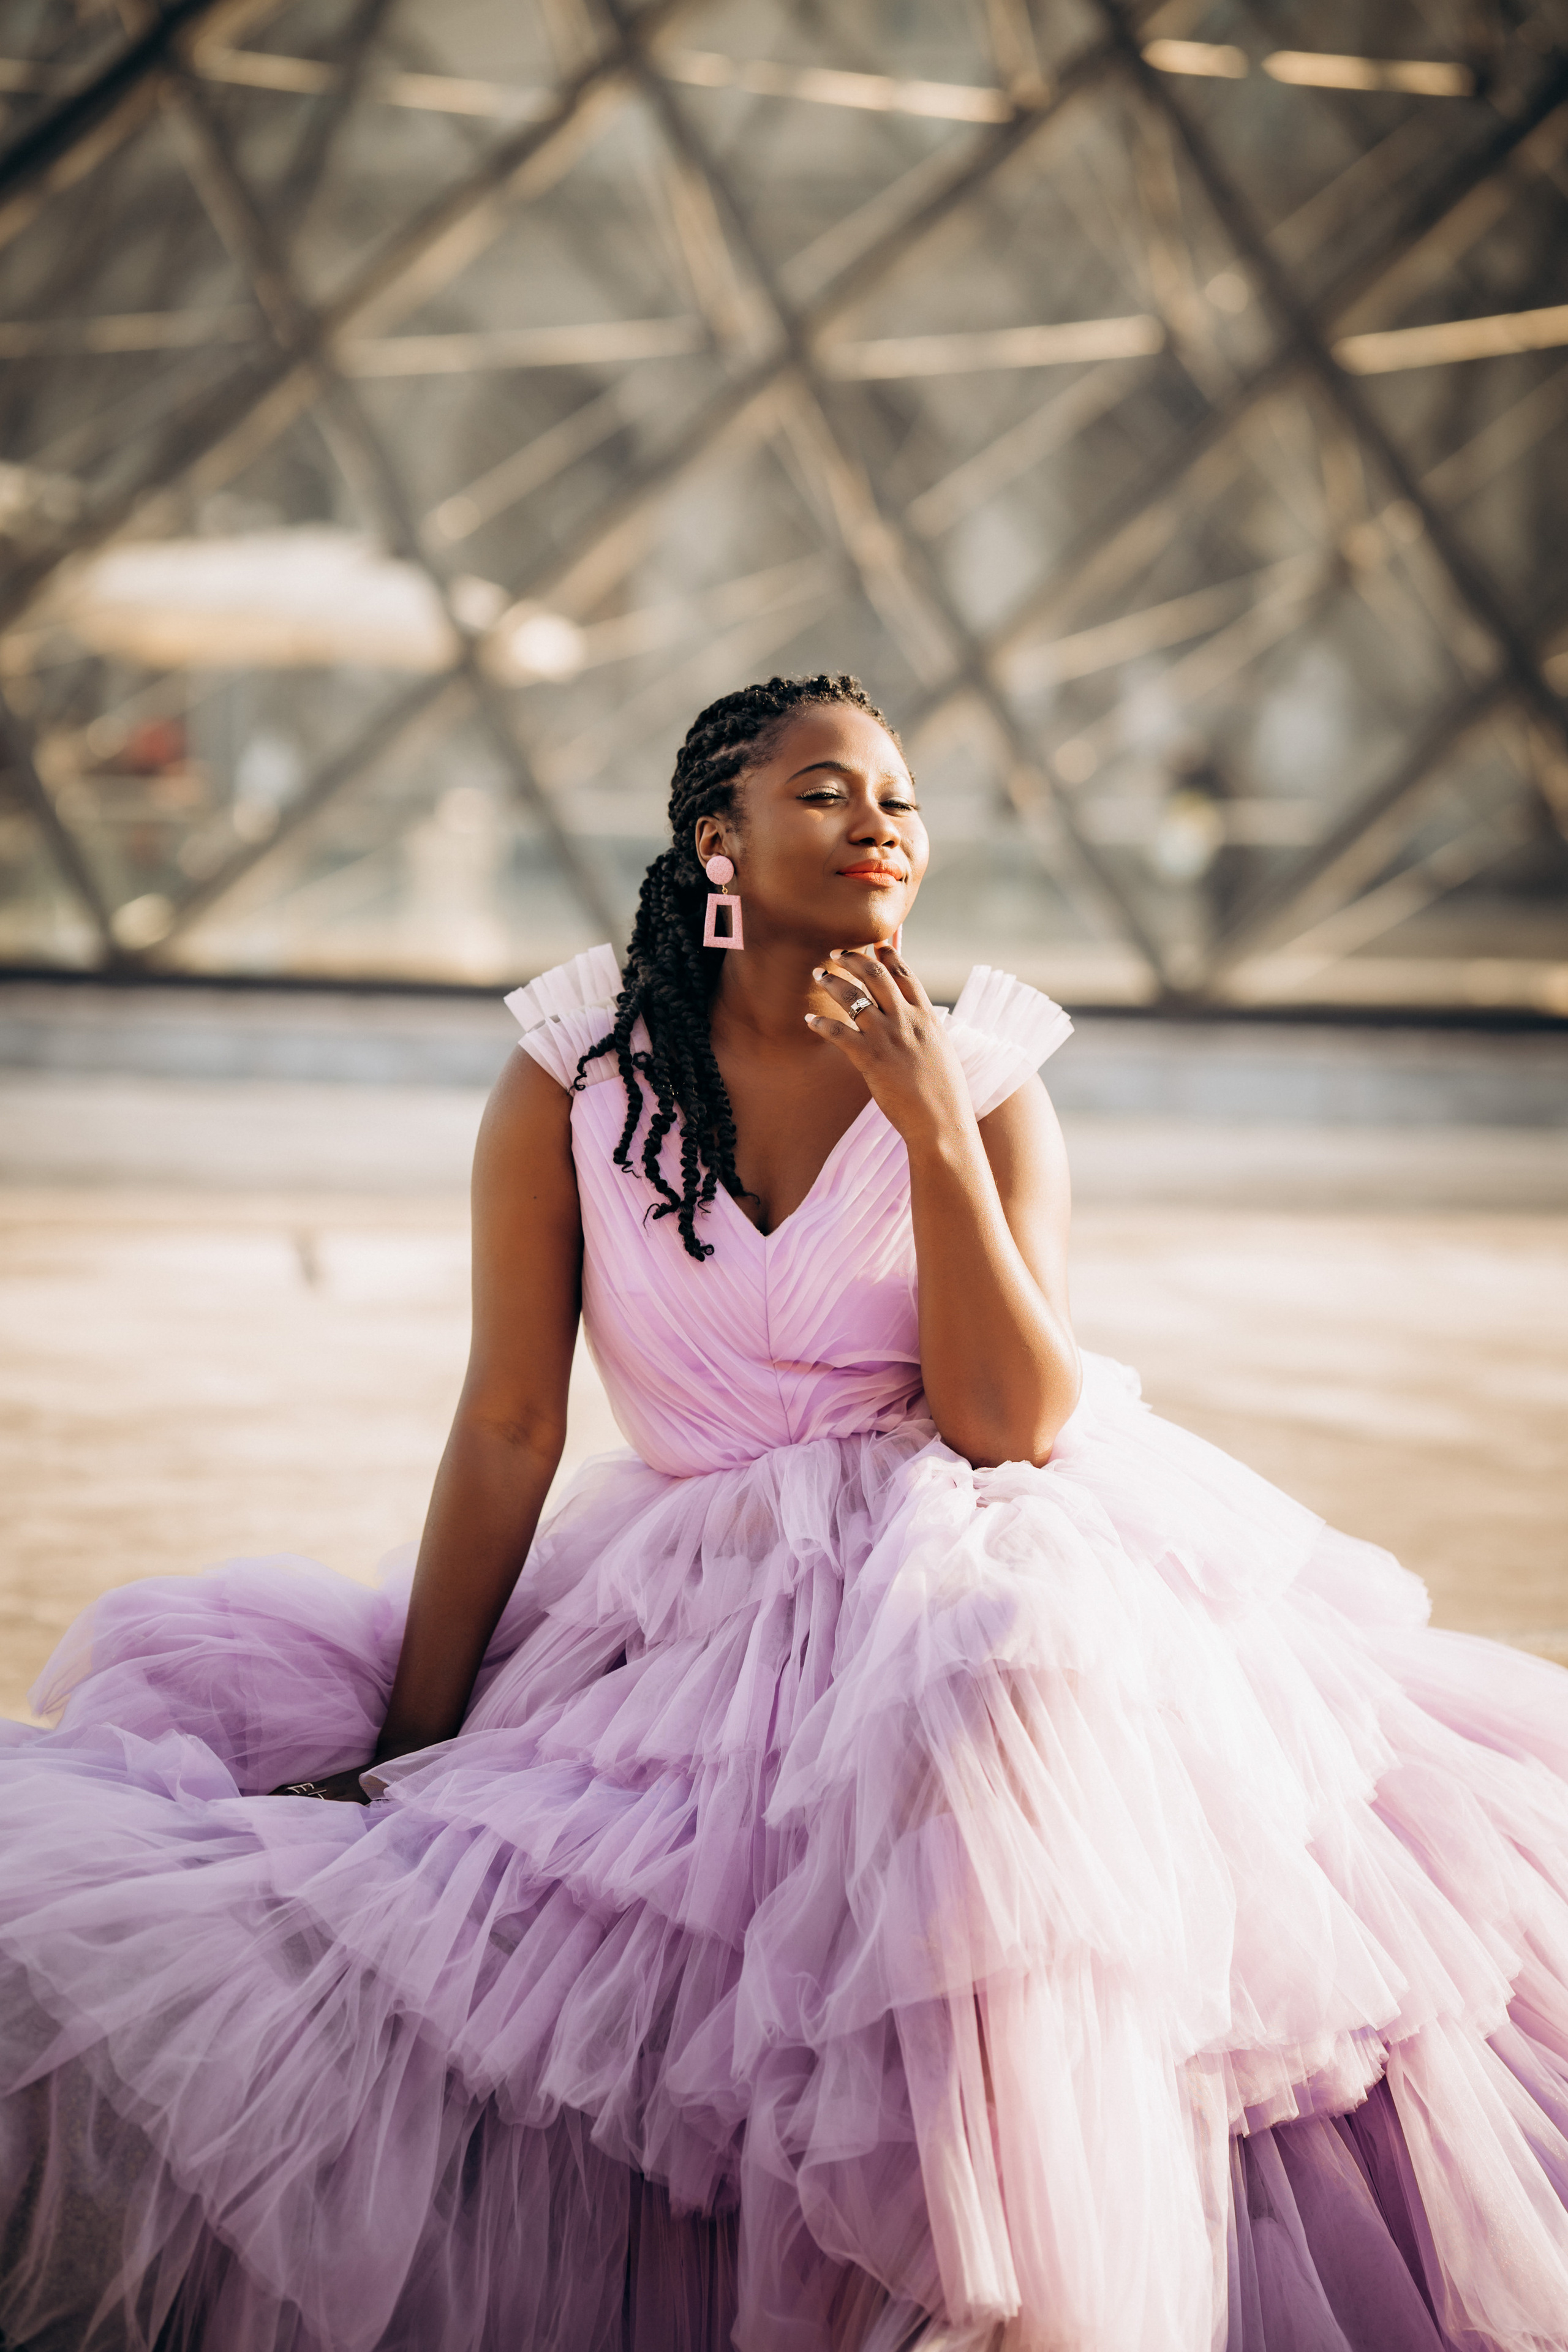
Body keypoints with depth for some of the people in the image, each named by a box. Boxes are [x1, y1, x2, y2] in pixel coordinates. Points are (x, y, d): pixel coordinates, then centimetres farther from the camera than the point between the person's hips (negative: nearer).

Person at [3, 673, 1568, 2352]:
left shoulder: (986, 1082, -2)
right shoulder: (576, 1078, -1)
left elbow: (1015, 1428, -11)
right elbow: (505, 1426, -1)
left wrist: (937, 1133, -18)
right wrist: (407, 1750, -2)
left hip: (987, 1568, -2)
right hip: (697, 1600, 2)